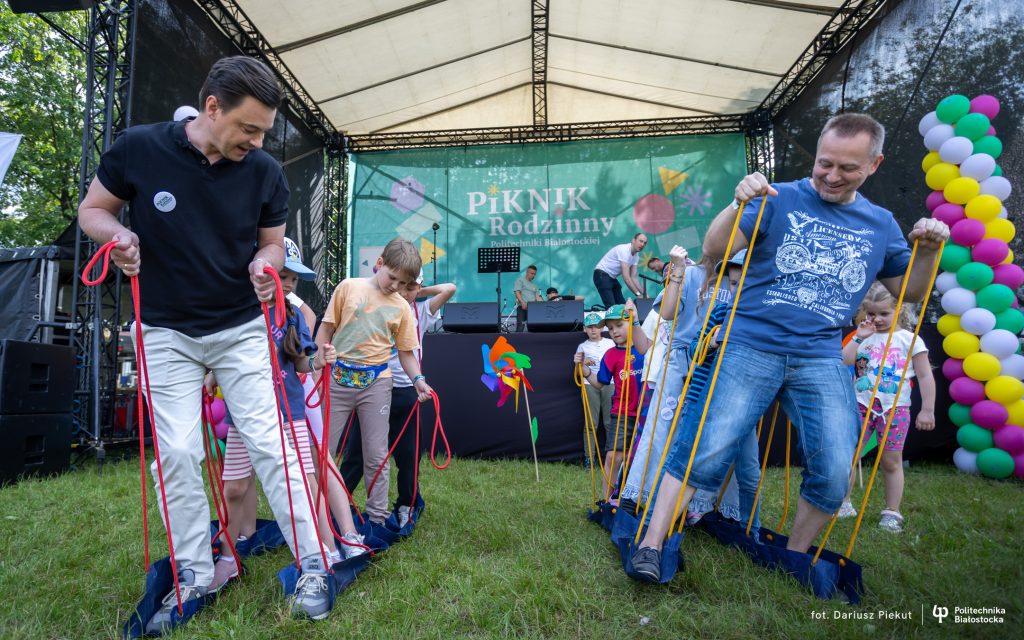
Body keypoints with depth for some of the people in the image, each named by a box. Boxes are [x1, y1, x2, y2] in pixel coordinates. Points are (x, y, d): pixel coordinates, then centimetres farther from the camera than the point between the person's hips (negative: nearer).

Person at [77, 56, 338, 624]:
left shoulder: (266, 172, -8)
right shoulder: (139, 148, -10)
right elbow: (92, 209, 4)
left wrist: (265, 263, -18)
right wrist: (116, 234, -19)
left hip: (241, 329, 0)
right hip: (167, 332, 1)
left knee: (268, 442, -4)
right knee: (176, 455, 2)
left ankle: (312, 565, 6)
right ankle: (193, 576, 19)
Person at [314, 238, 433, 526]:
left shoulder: (402, 308, 4)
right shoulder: (348, 287, -1)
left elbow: (406, 351, 7)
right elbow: (326, 329, 4)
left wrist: (418, 379, -9)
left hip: (376, 383, 1)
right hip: (337, 379, -1)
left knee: (376, 455, 7)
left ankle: (377, 517, 20)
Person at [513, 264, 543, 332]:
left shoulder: (534, 285, 24)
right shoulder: (520, 280, 6)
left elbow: (537, 297, 15)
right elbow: (517, 292, -7)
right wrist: (522, 302, -22)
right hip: (522, 306, -6)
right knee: (520, 326, -12)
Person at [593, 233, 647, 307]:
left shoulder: (636, 256, 4)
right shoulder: (624, 250, -24)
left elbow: (633, 277, 5)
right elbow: (626, 277, -28)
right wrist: (638, 294, -27)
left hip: (612, 278, 10)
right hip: (602, 275, -10)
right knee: (611, 307, -17)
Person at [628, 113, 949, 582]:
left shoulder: (880, 224, 15)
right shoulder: (780, 200, 2)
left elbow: (909, 291, 20)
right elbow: (712, 249, -6)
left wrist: (929, 252, 2)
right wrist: (739, 205, -23)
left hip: (821, 357, 4)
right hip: (751, 346, -3)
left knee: (834, 473, -2)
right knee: (707, 450, -9)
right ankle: (651, 546, 2)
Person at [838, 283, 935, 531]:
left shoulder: (910, 339, 2)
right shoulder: (864, 337, 7)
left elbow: (925, 376, 3)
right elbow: (844, 363, -5)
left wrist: (927, 410, 1)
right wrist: (858, 338, -8)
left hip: (895, 408, -1)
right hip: (862, 404, 2)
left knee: (891, 462, 6)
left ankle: (892, 512, 19)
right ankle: (842, 504, 11)